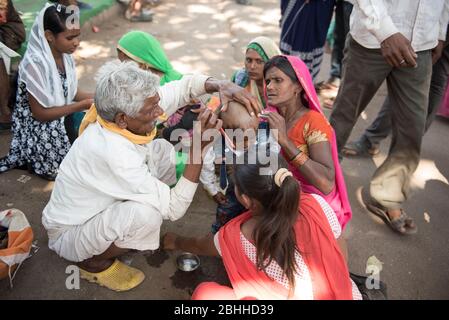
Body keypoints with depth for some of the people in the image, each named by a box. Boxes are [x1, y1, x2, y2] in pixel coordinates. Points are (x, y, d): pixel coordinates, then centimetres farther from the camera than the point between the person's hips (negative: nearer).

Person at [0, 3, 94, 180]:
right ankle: (25, 159, 12)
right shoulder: (34, 63, -28)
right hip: (38, 128, -7)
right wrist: (82, 105, -25)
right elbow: (40, 114, -24)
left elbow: (71, 92, 5)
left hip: (60, 118, 7)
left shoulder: (65, 55, -6)